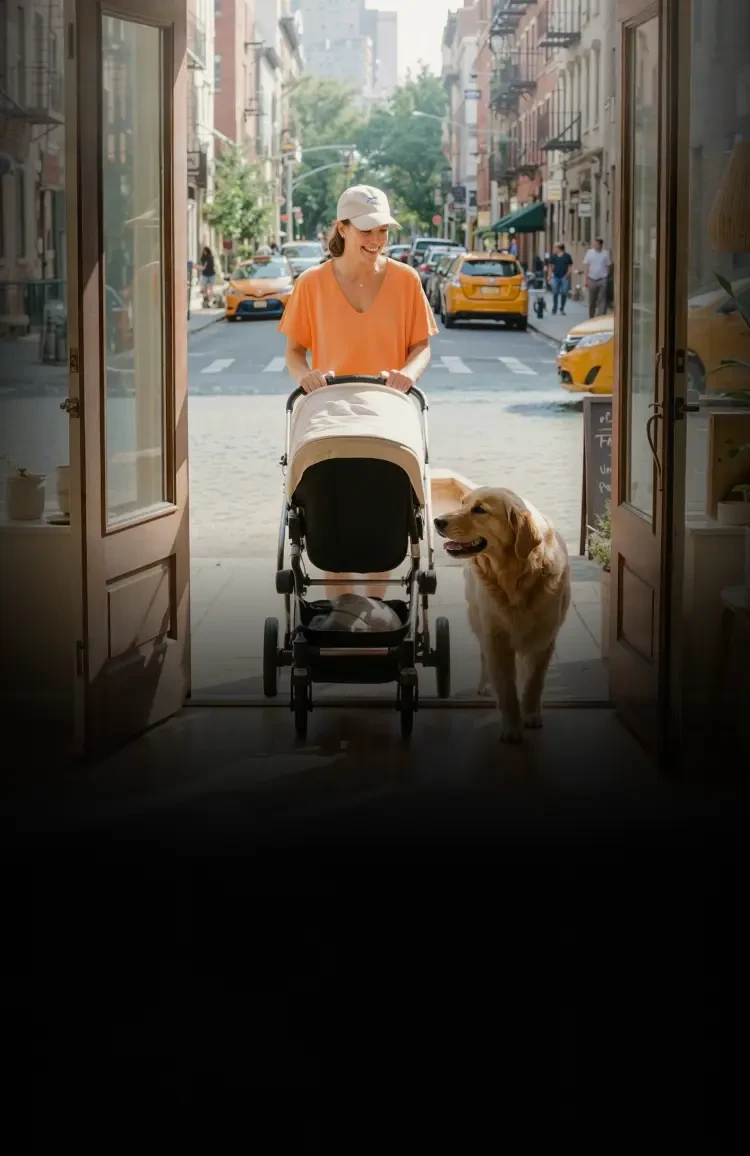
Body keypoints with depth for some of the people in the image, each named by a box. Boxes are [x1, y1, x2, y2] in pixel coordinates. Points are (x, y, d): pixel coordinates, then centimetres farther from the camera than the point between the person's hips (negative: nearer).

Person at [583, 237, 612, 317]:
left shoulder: (606, 253, 2)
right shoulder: (590, 253, 3)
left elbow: (608, 266, 6)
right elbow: (586, 266, 4)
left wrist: (607, 279, 3)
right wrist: (586, 280, 0)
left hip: (602, 280, -1)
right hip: (592, 279, 1)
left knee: (602, 301, -7)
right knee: (591, 301, 9)